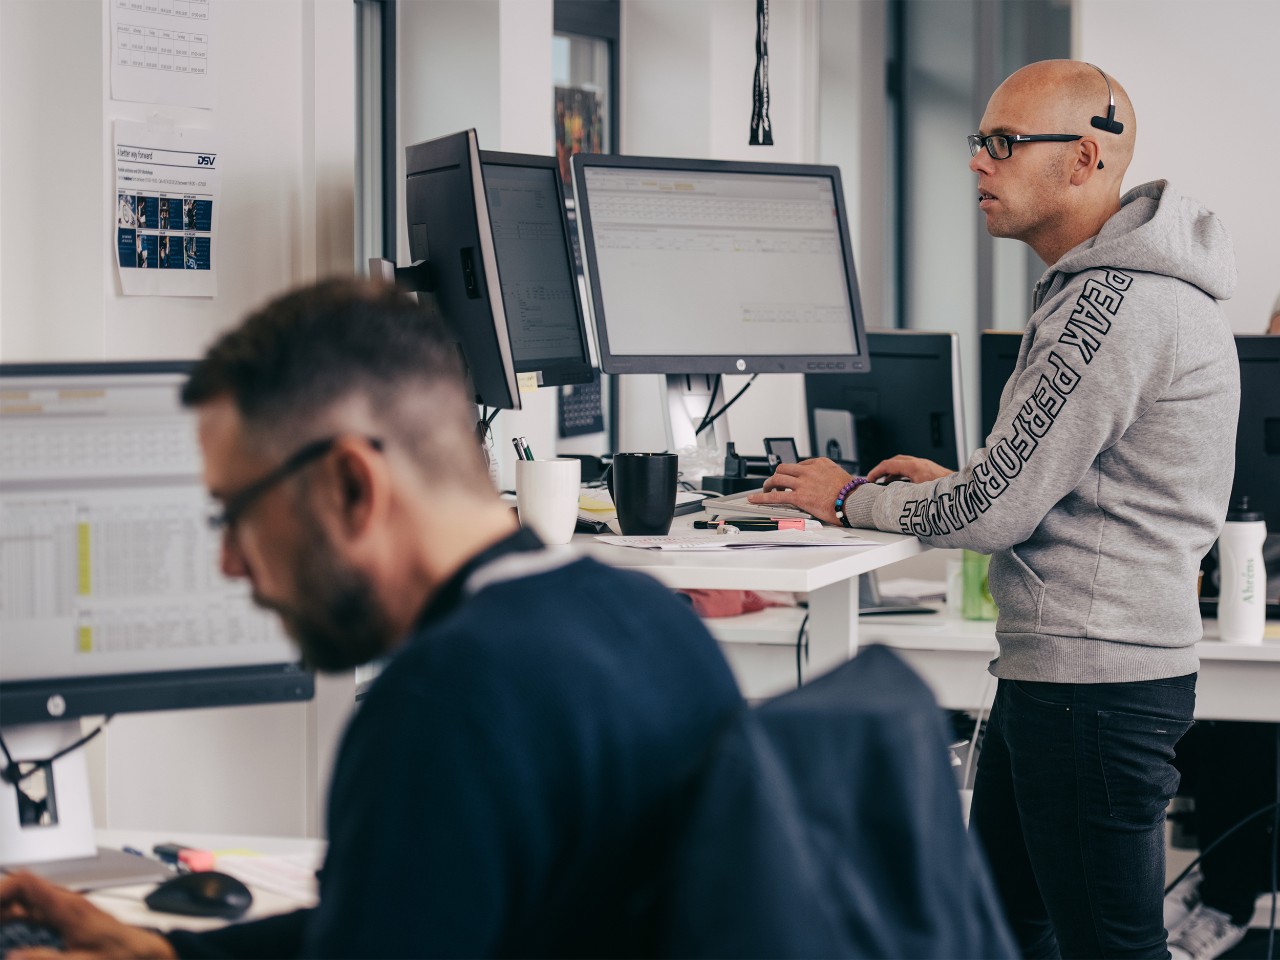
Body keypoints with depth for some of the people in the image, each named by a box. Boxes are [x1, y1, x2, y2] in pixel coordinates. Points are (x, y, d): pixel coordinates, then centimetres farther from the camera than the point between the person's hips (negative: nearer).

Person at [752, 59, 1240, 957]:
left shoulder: (1118, 307, -20)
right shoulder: (1098, 285, 17)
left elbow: (995, 510, -18)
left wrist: (853, 499, -3)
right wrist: (957, 485, 16)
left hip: (1095, 679, -11)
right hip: (1054, 671, 11)